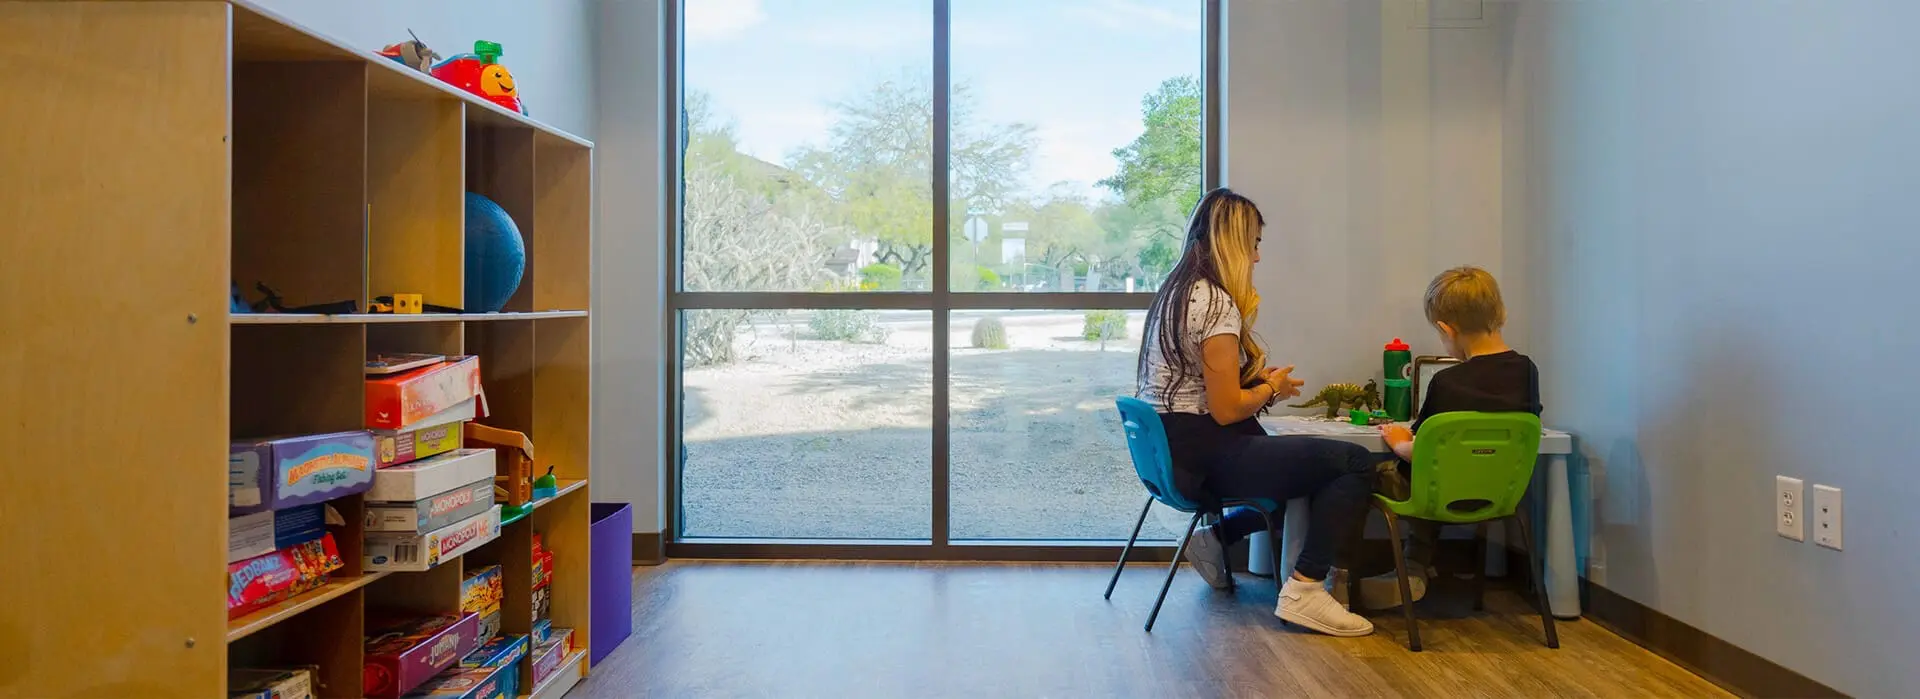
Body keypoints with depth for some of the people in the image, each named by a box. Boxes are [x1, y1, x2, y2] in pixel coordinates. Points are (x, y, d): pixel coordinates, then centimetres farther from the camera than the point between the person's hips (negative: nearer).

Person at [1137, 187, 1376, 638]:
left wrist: (1259, 379, 11)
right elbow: (1227, 409, -19)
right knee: (1355, 464, -11)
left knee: (1309, 465, 24)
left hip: (1171, 450, 10)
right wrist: (1272, 387, 0)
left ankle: (1216, 538, 21)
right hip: (1204, 459, -10)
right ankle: (1303, 591, -9)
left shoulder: (1175, 292, 12)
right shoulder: (1216, 304, -17)